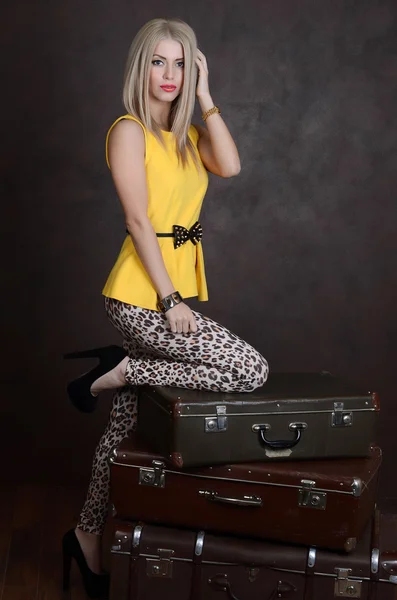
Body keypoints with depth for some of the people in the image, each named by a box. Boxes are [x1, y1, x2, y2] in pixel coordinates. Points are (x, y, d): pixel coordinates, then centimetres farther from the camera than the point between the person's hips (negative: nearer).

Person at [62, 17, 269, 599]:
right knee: (251, 369, -14)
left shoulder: (188, 132, 16)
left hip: (176, 286, 8)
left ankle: (88, 536, 24)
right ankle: (119, 369, -4)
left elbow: (230, 165, -4)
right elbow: (139, 219, -14)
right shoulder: (129, 131, -8)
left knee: (126, 423, 11)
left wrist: (204, 95, -3)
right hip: (142, 294, -8)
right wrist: (171, 299, -18)